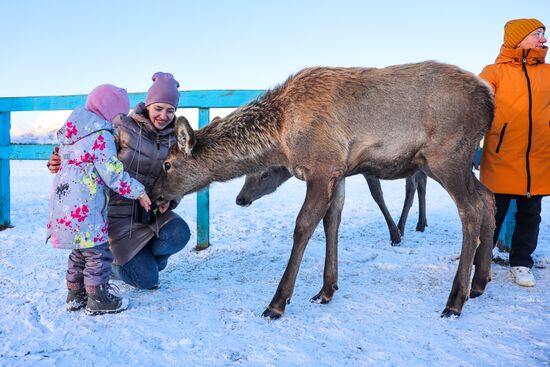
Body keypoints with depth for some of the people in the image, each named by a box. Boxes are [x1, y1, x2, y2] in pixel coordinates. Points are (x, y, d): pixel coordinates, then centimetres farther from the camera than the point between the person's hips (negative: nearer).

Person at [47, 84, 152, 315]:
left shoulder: (73, 131, 16)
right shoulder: (101, 136, -13)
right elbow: (113, 174, -15)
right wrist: (139, 192, -6)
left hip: (64, 198, 10)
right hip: (84, 206, -10)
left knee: (80, 251, 21)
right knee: (98, 251, 1)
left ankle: (75, 295, 30)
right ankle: (97, 299, 9)